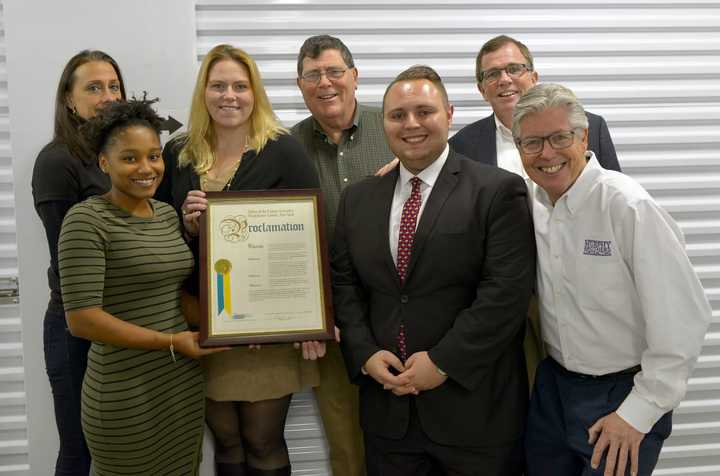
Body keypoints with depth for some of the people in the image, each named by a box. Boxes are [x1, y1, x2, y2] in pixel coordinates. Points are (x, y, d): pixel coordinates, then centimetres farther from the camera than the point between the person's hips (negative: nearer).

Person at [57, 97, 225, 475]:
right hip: (126, 394, -6)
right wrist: (171, 341, -15)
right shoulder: (86, 220, -14)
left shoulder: (167, 213, 7)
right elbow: (82, 319, -18)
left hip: (185, 382, 6)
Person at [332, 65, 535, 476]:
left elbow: (507, 290, -14)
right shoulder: (358, 199, 9)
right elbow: (344, 285, 9)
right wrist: (366, 354, -5)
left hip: (474, 404, -4)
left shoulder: (498, 191, -7)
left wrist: (443, 362, -16)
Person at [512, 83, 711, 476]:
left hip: (623, 394, -6)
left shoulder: (628, 205, -21)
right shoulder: (535, 205, -1)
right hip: (552, 386, 6)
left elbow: (684, 318, -21)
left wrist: (638, 413, -17)